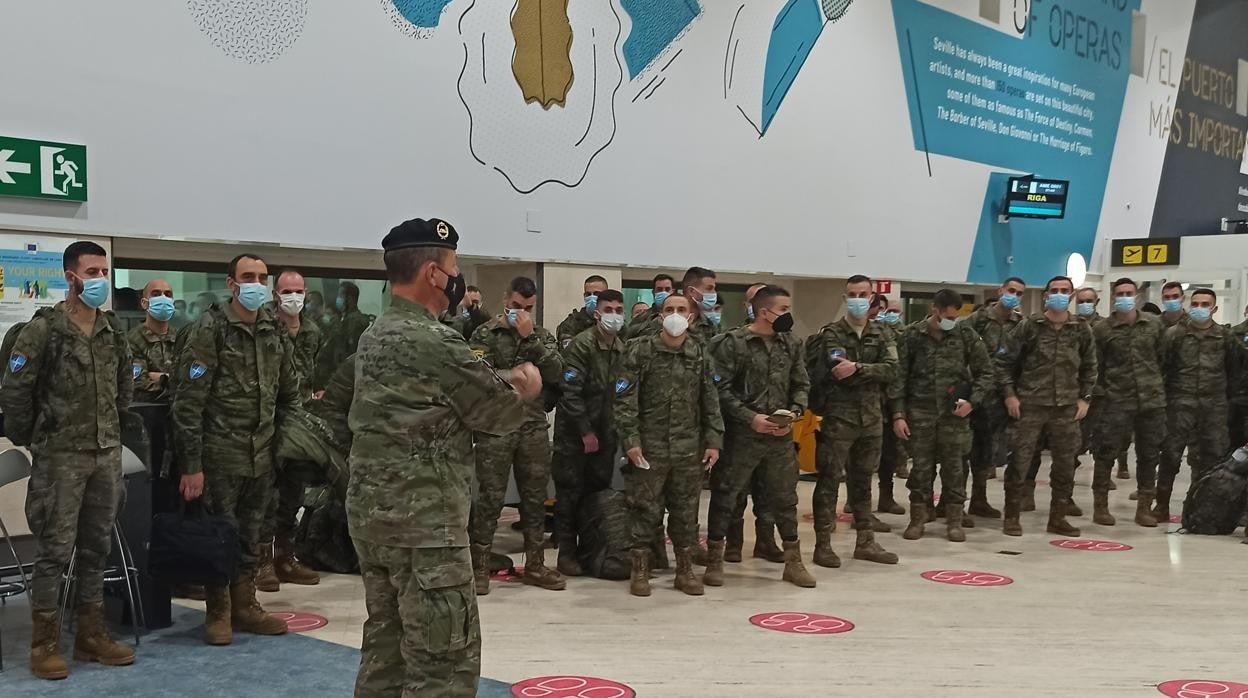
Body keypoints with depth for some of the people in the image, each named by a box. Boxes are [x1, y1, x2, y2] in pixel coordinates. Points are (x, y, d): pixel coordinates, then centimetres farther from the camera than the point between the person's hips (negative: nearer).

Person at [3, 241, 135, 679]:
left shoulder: (113, 330, 8)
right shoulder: (43, 329, -10)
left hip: (107, 454, 6)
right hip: (61, 455, -6)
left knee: (97, 547, 11)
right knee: (55, 549, -2)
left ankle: (92, 635, 21)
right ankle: (44, 643, 8)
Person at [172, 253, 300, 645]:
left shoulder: (274, 332, 9)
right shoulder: (209, 330, -9)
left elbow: (289, 394, 20)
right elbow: (188, 402, -13)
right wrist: (191, 465, -16)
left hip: (261, 455, 6)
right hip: (220, 455, -6)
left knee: (251, 537, 13)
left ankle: (244, 606, 26)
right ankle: (218, 613, 15)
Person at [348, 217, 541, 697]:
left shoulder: (375, 337, 11)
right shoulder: (436, 342, -18)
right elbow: (502, 414, -7)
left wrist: (503, 382, 5)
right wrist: (522, 388, 12)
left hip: (370, 512, 10)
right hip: (424, 522, -9)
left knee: (387, 646, 17)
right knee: (444, 658, -3)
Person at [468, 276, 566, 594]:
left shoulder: (542, 335, 11)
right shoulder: (485, 334, 1)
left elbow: (556, 373, -6)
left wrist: (530, 338, -10)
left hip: (534, 427, 4)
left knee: (535, 497, 9)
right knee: (490, 498, -2)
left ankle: (535, 564, 19)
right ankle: (479, 565, 7)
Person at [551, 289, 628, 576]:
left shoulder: (623, 349, 7)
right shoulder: (581, 345, -13)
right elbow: (570, 392, -16)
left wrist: (616, 429, 6)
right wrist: (585, 432, -15)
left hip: (604, 430, 6)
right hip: (574, 430, -6)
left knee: (599, 488, 8)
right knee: (570, 490, -1)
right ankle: (566, 551, 6)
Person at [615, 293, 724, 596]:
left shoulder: (700, 355, 7)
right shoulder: (641, 351, -2)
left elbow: (711, 401, 10)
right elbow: (625, 399, -5)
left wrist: (713, 440, 4)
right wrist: (630, 439, -11)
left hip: (689, 447, 3)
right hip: (650, 446, -3)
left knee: (686, 510, 9)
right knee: (645, 509, 2)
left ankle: (685, 569, 20)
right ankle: (641, 571, 12)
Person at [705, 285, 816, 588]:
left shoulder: (790, 344, 8)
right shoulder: (734, 343, -8)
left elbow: (801, 385, 13)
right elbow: (720, 388, -12)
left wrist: (794, 413, -5)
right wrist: (750, 417, -16)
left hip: (782, 435, 5)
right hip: (744, 434, -5)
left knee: (785, 497, 12)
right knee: (727, 495, 3)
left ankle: (793, 561, 24)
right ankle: (714, 560, 14)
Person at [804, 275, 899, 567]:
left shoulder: (881, 336, 10)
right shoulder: (829, 334, -3)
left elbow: (891, 369, -6)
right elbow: (820, 374, -16)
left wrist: (857, 368, -21)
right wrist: (870, 374, -15)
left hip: (871, 419, 5)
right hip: (837, 419, -4)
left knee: (862, 480, 15)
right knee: (829, 481, -1)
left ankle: (865, 541, 23)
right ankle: (823, 544, 6)